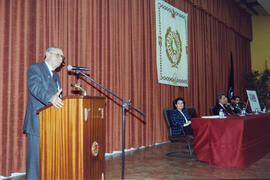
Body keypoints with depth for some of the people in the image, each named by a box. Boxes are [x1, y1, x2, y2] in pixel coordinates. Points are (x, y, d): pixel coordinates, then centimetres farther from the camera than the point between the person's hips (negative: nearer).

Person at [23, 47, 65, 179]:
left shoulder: (55, 76, 23)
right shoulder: (35, 68, -3)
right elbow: (35, 87, -23)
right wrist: (50, 98, -39)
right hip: (37, 124, -8)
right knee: (36, 159, -4)